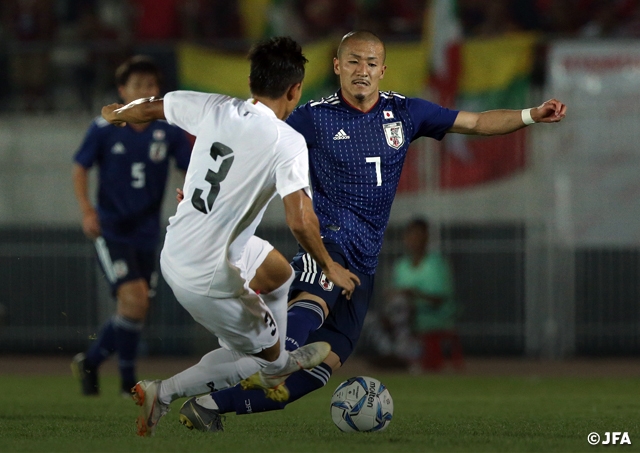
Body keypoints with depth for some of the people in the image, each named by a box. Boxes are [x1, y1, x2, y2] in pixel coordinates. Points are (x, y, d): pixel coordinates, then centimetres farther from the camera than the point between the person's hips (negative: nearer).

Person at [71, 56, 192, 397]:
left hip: (146, 235, 4)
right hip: (111, 231, -4)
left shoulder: (168, 133, 1)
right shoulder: (104, 129, -5)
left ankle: (89, 362, 34)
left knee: (133, 312, 11)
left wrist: (198, 143, -23)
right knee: (134, 300, -20)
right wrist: (86, 210, -10)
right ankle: (127, 379, -4)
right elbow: (80, 168, 3)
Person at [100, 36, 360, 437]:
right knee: (260, 354, 14)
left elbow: (150, 109, 12)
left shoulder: (213, 109, -4)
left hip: (175, 249, 8)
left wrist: (118, 114, 35)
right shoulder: (288, 143, -20)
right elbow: (300, 222, -25)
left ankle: (276, 365, 49)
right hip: (207, 278, -8)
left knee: (280, 271, 30)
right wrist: (330, 268, -7)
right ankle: (163, 394, 6)